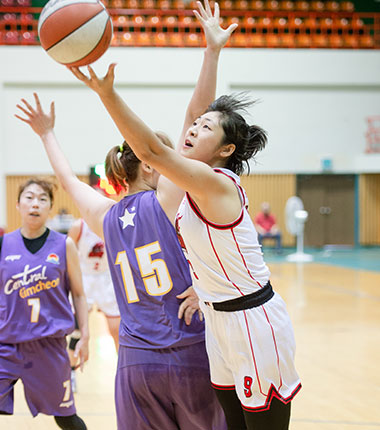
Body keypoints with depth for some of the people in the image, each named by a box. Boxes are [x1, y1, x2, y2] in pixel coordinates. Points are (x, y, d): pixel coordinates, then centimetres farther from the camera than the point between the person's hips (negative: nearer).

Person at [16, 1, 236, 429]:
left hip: (136, 361, 5)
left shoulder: (105, 216, 9)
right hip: (191, 355, -4)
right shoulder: (166, 197, -5)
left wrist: (47, 134, 43)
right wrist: (212, 50, -11)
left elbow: (67, 178, 29)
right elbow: (194, 116, -10)